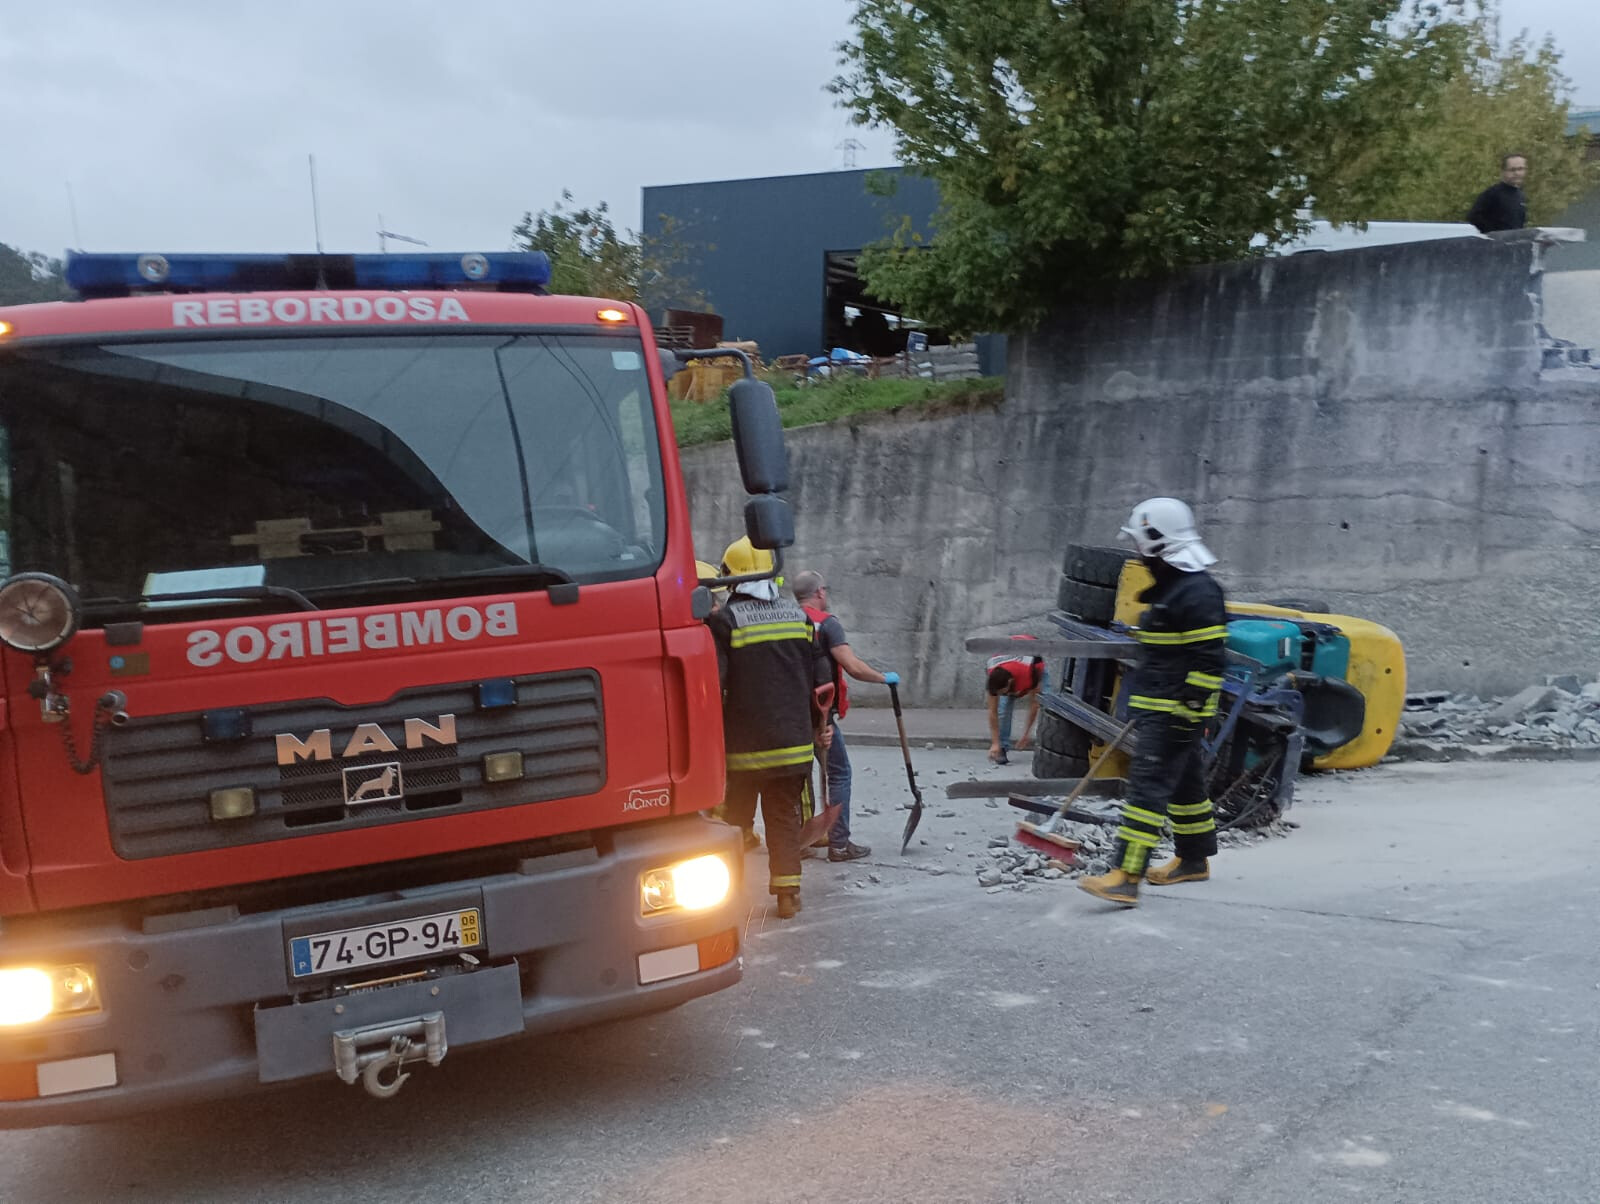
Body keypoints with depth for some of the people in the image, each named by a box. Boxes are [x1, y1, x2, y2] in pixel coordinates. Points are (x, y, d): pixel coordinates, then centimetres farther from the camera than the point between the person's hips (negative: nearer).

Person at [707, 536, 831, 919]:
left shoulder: (724, 621, -11)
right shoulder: (798, 615, 6)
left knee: (735, 819, 7)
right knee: (784, 817, 12)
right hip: (793, 743, 4)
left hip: (743, 744, -4)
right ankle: (788, 892, 11)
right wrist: (819, 726, 22)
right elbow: (817, 679, 12)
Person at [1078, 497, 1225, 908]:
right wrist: (1143, 702, 29)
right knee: (1182, 782, 20)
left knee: (1148, 785, -16)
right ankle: (1194, 859, 33)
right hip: (1156, 707, 11)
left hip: (1174, 713, -11)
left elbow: (1209, 660, -21)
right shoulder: (1168, 586, 16)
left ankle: (1126, 877, -21)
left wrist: (1189, 711, -22)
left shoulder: (1197, 593, -18)